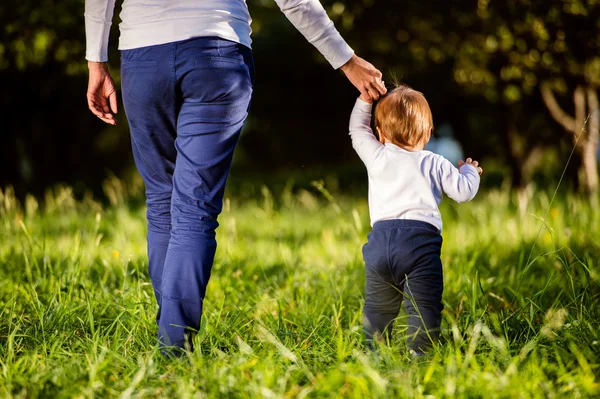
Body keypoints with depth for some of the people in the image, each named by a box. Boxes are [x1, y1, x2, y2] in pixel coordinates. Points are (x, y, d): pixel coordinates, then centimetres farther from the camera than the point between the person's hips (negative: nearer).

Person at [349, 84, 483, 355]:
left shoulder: (376, 156, 17)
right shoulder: (435, 164, 13)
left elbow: (357, 130, 34)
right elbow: (463, 191, 14)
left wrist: (365, 100, 40)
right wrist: (470, 171, 34)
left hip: (381, 239, 2)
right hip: (421, 240, -2)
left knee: (377, 306, 13)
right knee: (424, 306, -4)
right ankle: (419, 353, -14)